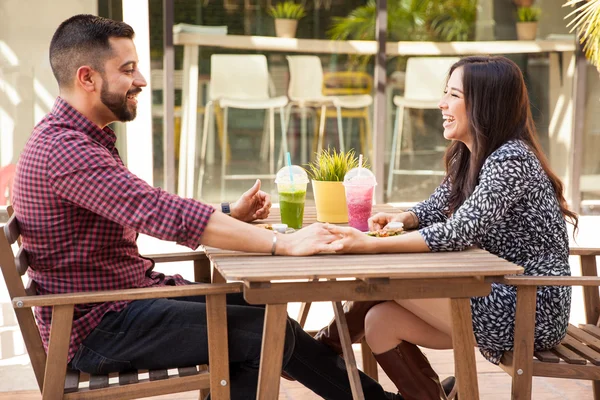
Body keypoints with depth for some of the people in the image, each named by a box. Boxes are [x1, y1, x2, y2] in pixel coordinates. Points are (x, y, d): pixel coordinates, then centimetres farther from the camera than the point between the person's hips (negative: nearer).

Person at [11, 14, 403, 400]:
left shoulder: (83, 137, 13)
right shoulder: (63, 149, -22)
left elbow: (153, 212, 13)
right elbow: (165, 213, -30)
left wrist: (231, 214, -1)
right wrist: (283, 244, -29)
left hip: (132, 291, 10)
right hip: (99, 328, -10)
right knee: (267, 330, -16)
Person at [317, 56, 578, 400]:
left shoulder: (511, 160, -19)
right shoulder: (469, 156, 9)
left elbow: (458, 233, -28)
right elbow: (435, 208, 17)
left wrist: (373, 245, -33)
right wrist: (400, 219, -6)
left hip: (532, 309, -9)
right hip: (502, 294, 9)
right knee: (380, 320, -5)